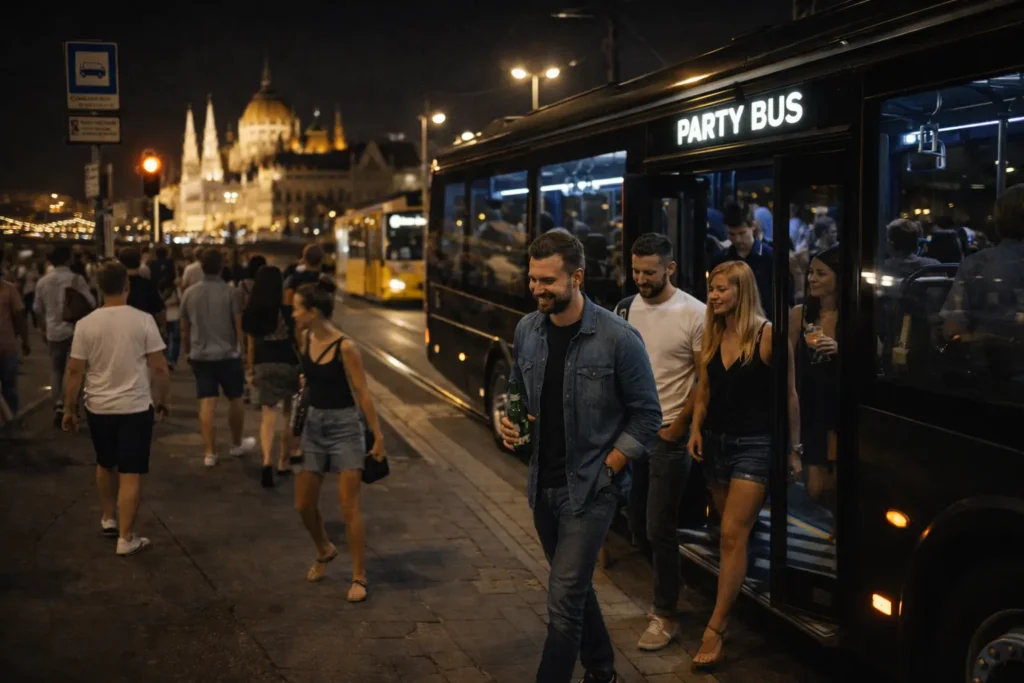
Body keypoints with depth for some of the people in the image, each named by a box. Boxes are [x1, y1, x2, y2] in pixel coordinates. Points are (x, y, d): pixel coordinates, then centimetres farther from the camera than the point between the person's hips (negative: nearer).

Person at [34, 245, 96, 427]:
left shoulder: (42, 281, 2)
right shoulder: (76, 279, -11)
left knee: (56, 369, 13)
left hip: (53, 331, 3)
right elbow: (90, 303, -14)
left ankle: (57, 405, 4)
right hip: (75, 329, -3)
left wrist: (44, 328, 24)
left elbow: (38, 309, 10)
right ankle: (65, 405, -2)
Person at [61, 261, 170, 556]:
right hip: (135, 408, -3)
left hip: (98, 408, 3)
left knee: (105, 465, 24)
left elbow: (75, 371, -2)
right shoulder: (143, 320, -11)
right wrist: (162, 402, 5)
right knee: (131, 473, 1)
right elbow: (160, 368, -9)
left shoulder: (85, 324, -5)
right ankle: (126, 538, 3)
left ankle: (107, 519, 38)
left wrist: (70, 409, 8)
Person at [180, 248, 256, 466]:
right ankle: (237, 444, 30)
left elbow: (184, 327, 7)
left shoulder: (189, 293, 1)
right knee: (235, 399, 15)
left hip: (200, 356, 3)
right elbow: (239, 325, -10)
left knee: (206, 404, 3)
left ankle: (210, 452, 2)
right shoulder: (230, 292, -10)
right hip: (228, 354, -2)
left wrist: (186, 350, 20)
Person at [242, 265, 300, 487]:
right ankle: (283, 463, 21)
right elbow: (299, 341, -7)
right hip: (288, 364, -3)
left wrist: (251, 369, 17)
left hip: (263, 366, 3)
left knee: (268, 415, 3)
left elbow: (251, 344, 7)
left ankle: (267, 461, -18)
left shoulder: (251, 313, 0)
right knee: (289, 414, 14)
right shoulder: (287, 311, -11)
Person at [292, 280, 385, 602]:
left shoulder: (345, 347, -18)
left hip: (344, 427, -6)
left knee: (349, 507, -4)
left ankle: (359, 578, 8)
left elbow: (362, 393, -14)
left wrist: (378, 434, -13)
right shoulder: (305, 340, 1)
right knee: (304, 504, 10)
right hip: (314, 425, 6)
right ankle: (324, 551, 38)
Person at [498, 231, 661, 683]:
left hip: (590, 489, -6)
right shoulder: (527, 331, 0)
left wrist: (602, 473, -12)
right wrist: (510, 421, -5)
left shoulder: (619, 338, -16)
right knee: (575, 588, 21)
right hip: (543, 484, 6)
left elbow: (646, 416, -10)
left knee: (563, 601, -7)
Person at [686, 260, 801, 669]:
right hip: (715, 441, 6)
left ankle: (715, 629, -6)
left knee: (733, 535, -9)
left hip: (754, 443, -6)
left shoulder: (768, 335, -13)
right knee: (734, 531, 15)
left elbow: (789, 395, -7)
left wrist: (793, 448, -3)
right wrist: (696, 428, 1)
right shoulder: (712, 336, 5)